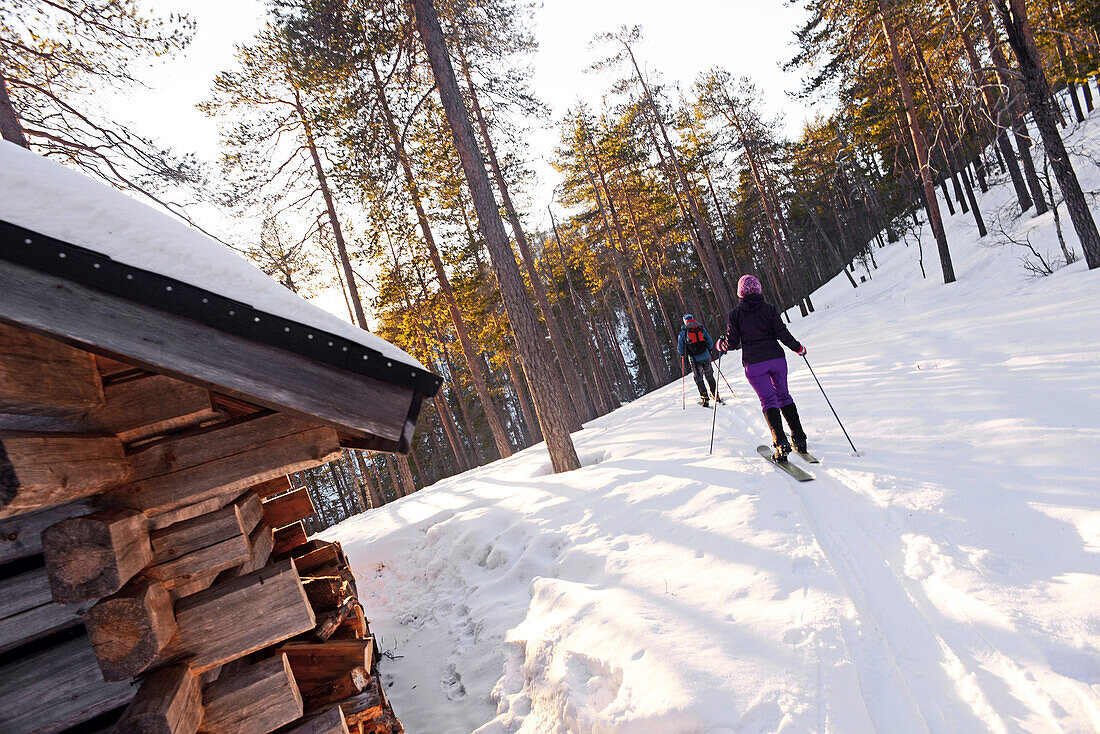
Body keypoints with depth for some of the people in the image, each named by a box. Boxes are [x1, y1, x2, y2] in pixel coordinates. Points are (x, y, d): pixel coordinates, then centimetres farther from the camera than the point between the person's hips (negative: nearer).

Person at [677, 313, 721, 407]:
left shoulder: (683, 332, 2)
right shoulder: (702, 328, 6)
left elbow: (680, 349, 3)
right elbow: (710, 342, 9)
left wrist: (683, 355, 23)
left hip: (694, 360, -2)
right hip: (706, 357, 2)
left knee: (699, 379, 9)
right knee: (709, 377, 17)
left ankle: (705, 398, 0)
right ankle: (716, 396, 21)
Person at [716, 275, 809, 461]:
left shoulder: (735, 314, -1)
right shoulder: (769, 308, 1)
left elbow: (732, 343, -3)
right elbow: (782, 333, -4)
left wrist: (720, 345, 19)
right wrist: (798, 348, 12)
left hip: (754, 364, -2)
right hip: (776, 358, 2)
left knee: (768, 400, -2)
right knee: (784, 396, 15)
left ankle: (781, 442, -17)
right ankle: (799, 439, 12)